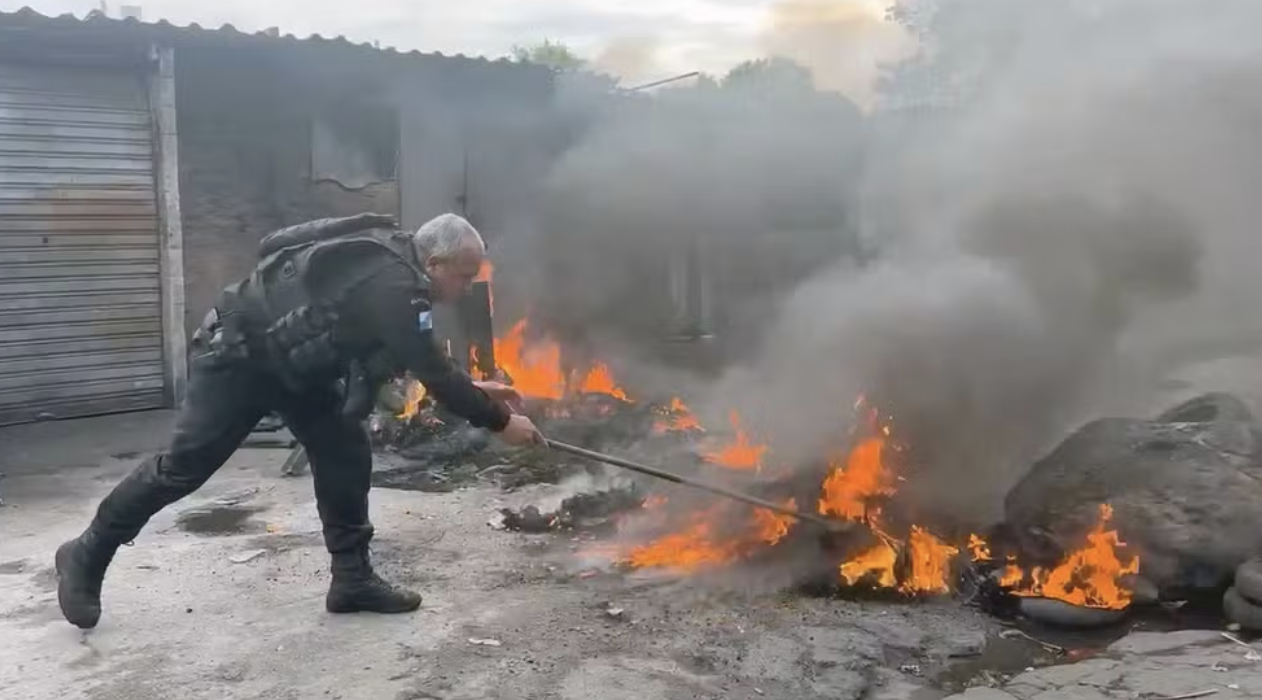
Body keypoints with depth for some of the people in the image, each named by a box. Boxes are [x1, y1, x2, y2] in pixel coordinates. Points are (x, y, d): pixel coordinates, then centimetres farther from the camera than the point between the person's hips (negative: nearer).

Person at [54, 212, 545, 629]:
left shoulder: (392, 265, 1)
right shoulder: (392, 287, -30)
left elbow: (425, 361, 14)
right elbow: (432, 374, -28)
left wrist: (475, 389, 12)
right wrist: (499, 420, -19)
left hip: (295, 362, 10)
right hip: (239, 353, -10)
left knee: (345, 455, 2)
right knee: (183, 467, -2)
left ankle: (353, 578, 9)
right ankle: (86, 556, 17)